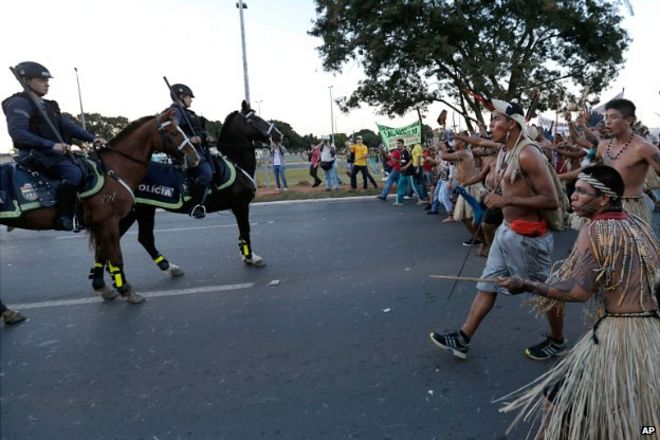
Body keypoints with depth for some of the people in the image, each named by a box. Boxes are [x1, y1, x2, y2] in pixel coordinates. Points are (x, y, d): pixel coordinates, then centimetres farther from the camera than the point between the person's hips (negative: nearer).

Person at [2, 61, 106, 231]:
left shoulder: (48, 105, 19)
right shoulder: (19, 103, -6)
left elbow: (68, 126, 16)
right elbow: (17, 132, -18)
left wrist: (92, 138, 1)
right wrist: (51, 145, -27)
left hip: (56, 153, 9)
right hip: (35, 155, -9)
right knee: (74, 172, -30)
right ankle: (62, 218, -24)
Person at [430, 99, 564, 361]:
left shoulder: (528, 154, -20)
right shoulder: (503, 152, 9)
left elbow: (551, 201, -23)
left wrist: (508, 200, -24)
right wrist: (497, 196, 8)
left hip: (528, 235, -9)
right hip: (506, 230, 9)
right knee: (487, 284, 11)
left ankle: (557, 342, 33)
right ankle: (462, 339, 19)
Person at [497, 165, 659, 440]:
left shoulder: (594, 231, -13)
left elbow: (579, 292, -20)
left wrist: (526, 286, -14)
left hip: (616, 334, -7)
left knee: (562, 400, 7)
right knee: (637, 413, 26)